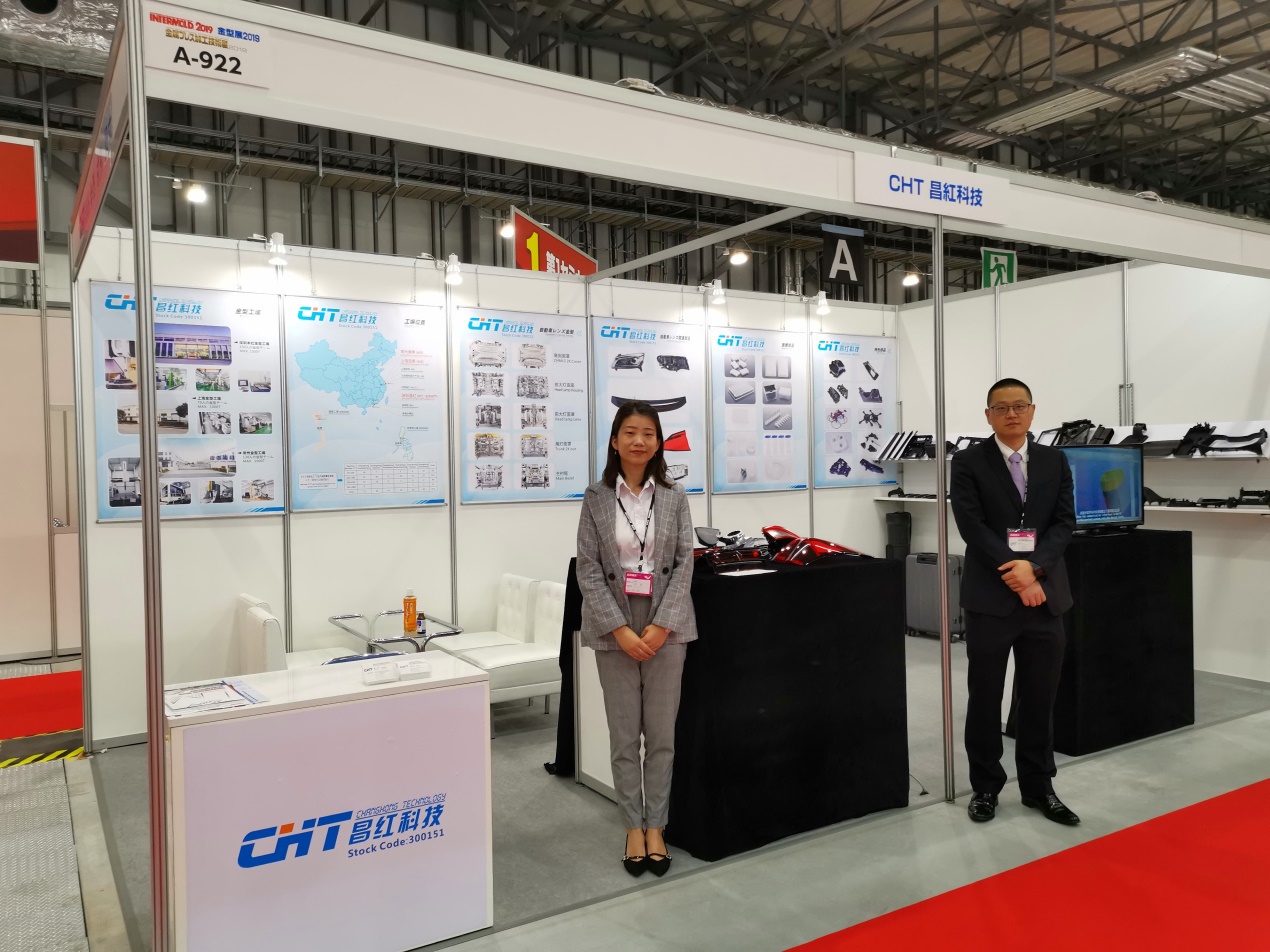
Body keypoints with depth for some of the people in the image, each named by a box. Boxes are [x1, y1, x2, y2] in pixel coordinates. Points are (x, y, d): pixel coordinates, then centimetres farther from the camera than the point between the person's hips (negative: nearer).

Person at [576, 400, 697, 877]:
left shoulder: (675, 498, 3)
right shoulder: (596, 498, 0)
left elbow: (684, 564, -2)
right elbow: (588, 570, -4)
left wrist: (660, 626, -12)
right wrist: (621, 630, -13)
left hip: (666, 628, 1)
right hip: (615, 630, 0)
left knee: (662, 734, 7)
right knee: (624, 735, 7)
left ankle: (655, 826, 21)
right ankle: (633, 827, 21)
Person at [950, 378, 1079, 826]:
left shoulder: (1054, 461, 9)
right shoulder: (969, 462, -2)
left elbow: (1064, 521, 2)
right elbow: (971, 525, -10)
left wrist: (1034, 566, -14)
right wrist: (1014, 574, -16)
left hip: (1045, 593, 3)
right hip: (990, 596, -3)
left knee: (1040, 697, 10)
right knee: (985, 697, 7)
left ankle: (1038, 786, 25)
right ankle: (986, 786, 21)